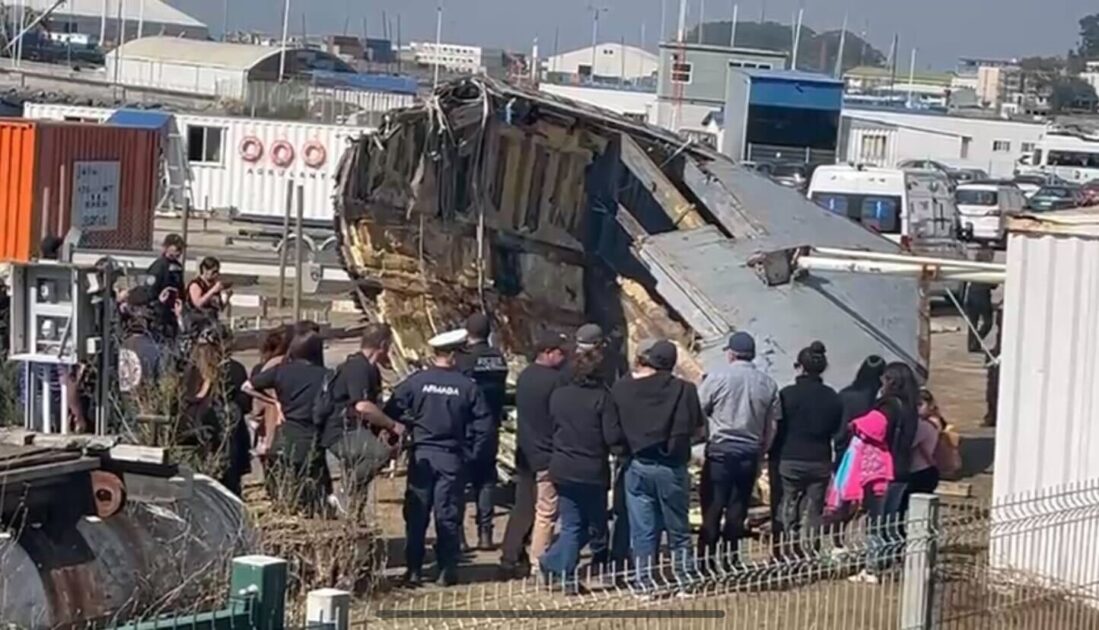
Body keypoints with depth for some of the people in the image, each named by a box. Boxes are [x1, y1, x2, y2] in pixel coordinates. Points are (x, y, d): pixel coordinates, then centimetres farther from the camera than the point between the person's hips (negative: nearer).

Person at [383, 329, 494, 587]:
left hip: (421, 456, 1)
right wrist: (472, 452, 4)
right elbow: (484, 423, -6)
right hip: (452, 457, 0)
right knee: (447, 515, 6)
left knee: (416, 515, 7)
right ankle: (447, 570, 7)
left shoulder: (416, 382, -5)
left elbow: (390, 412, -7)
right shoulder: (467, 386, -6)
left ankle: (414, 570, 6)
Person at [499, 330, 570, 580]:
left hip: (525, 453, 8)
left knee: (522, 508, 13)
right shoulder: (555, 379, -15)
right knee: (546, 512, -2)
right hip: (547, 455, -8)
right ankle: (539, 565, -1)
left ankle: (509, 561, 14)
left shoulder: (524, 376, 10)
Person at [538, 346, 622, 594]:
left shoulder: (558, 395, 1)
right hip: (592, 472, -5)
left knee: (571, 524, 12)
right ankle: (555, 562, 5)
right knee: (594, 523, 13)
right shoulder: (601, 398, -14)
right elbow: (613, 437, -17)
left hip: (562, 470, 5)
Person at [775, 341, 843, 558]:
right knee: (813, 513, 7)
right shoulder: (832, 398, 2)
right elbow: (835, 429, 9)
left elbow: (778, 429, -5)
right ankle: (810, 553, 2)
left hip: (791, 460, -3)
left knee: (789, 513, 4)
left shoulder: (788, 394, -9)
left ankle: (793, 553, -1)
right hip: (820, 462, 3)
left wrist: (774, 460, 5)